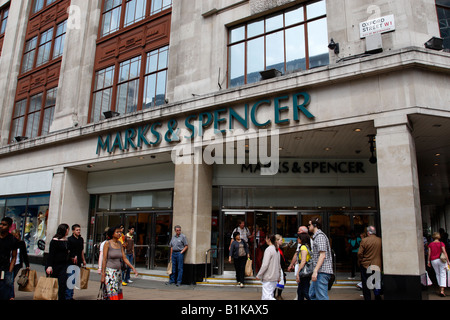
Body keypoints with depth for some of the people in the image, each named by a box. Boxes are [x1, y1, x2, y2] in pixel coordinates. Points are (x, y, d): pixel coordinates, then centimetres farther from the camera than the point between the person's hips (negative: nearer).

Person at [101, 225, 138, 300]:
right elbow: (104, 260, -8)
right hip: (110, 271, -6)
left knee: (118, 294, 10)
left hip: (118, 271, 6)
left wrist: (133, 268, 1)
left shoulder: (120, 244, 7)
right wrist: (103, 275, -10)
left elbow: (124, 258, 9)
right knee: (113, 294, -10)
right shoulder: (107, 243, -8)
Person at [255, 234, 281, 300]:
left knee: (267, 297, -9)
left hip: (268, 278, -9)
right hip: (275, 277, 9)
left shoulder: (268, 249, -15)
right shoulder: (276, 250, 10)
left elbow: (265, 264, -20)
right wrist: (279, 276, 24)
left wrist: (259, 275, -12)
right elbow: (279, 265, 16)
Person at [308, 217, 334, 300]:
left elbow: (322, 255, -20)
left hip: (322, 272, -10)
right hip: (319, 272, 10)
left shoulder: (320, 236, -12)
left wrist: (315, 271, -23)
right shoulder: (316, 236, 20)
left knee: (321, 297, -7)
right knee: (312, 294, 15)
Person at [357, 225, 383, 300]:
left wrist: (360, 262, 4)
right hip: (377, 265, 3)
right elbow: (383, 253, 6)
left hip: (366, 266, -3)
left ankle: (367, 298, 7)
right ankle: (377, 297, 20)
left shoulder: (364, 240, -10)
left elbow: (360, 253, -10)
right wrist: (381, 263, 17)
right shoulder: (380, 240, -1)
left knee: (365, 284, 6)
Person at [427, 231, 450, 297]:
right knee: (443, 275, -1)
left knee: (438, 274, 16)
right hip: (441, 260, -2)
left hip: (433, 261, 2)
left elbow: (429, 253, 2)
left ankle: (441, 289, 20)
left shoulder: (430, 244, 3)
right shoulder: (441, 243, -4)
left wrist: (429, 261, 10)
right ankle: (442, 290, -12)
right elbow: (444, 252, -11)